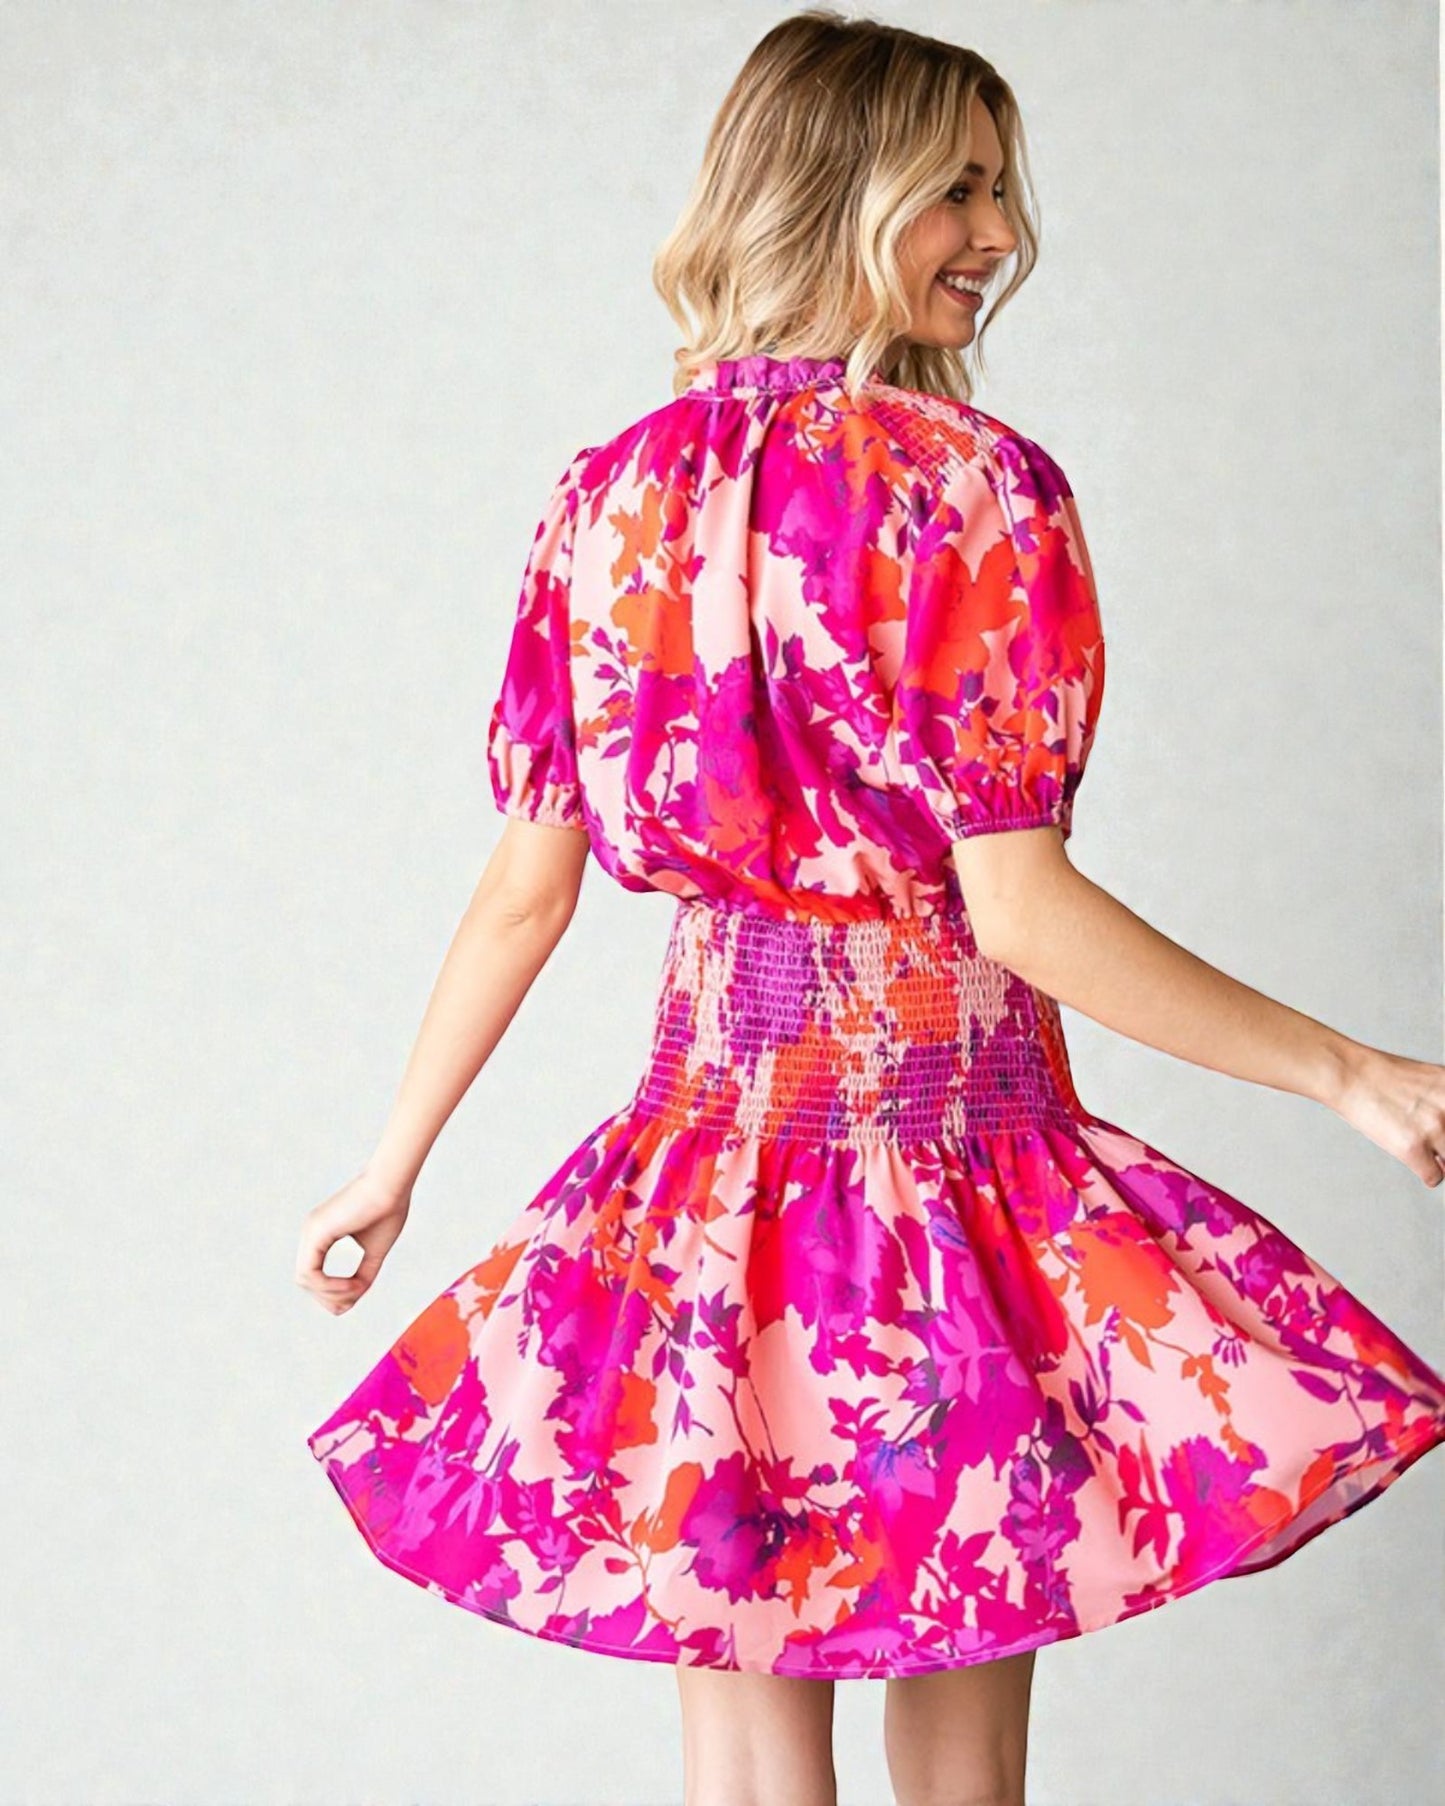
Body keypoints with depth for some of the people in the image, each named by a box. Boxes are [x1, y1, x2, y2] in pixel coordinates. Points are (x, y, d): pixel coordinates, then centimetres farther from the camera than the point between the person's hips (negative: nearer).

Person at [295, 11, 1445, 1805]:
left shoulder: (611, 495, 4)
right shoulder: (970, 486, -13)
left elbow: (521, 893, 5)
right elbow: (1018, 910, -16)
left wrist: (390, 1169, 17)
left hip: (708, 1143, 5)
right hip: (945, 1148, -5)